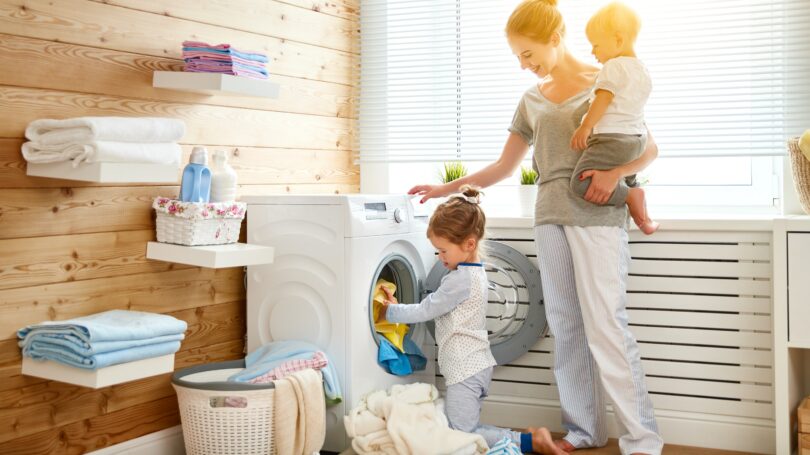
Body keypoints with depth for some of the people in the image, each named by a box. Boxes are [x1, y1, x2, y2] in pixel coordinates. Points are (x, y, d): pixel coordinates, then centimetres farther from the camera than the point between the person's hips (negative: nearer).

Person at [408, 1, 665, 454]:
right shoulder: (532, 99, 16)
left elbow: (649, 148, 2)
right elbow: (503, 167, 21)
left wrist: (614, 174, -17)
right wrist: (448, 188, 15)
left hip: (597, 216, -6)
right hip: (550, 216, 6)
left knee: (606, 326, -10)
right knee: (566, 327, 6)